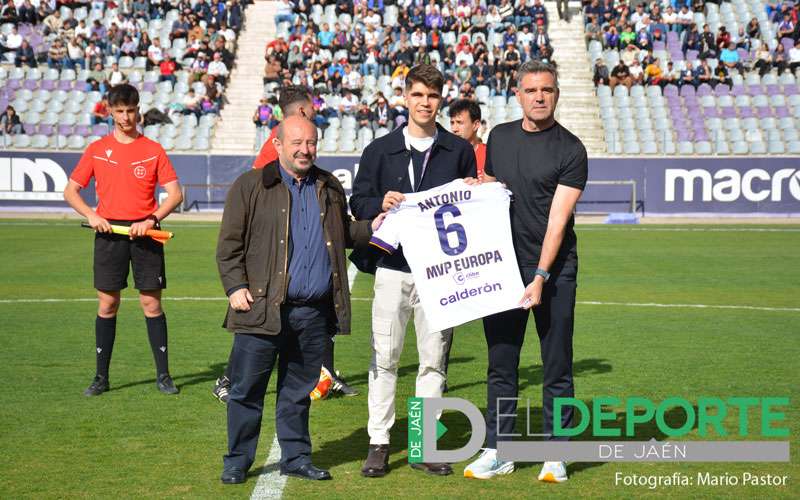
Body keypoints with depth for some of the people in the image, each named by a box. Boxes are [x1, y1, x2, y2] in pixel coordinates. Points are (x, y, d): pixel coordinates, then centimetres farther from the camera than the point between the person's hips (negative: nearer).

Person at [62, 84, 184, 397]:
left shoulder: (153, 149, 4)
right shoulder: (97, 150, 7)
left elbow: (175, 193, 1)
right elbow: (71, 190, 9)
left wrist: (151, 220, -14)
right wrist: (91, 215, -8)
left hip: (144, 232, -1)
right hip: (109, 231, 1)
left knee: (151, 303, 0)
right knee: (107, 304, 3)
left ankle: (163, 374, 8)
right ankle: (101, 376, 11)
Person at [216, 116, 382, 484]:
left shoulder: (329, 188, 15)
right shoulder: (250, 186, 0)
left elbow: (343, 235, 25)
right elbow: (229, 244, 0)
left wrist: (372, 228, 7)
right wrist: (236, 287, -10)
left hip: (314, 312, 4)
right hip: (263, 308, -4)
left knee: (299, 391, 13)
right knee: (246, 389, 2)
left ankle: (296, 457, 23)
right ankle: (238, 461, 13)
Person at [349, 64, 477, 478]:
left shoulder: (459, 151, 10)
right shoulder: (380, 149, 8)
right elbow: (357, 202, 7)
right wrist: (381, 203, -13)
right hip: (392, 266, -1)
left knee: (434, 358, 4)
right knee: (384, 357, 0)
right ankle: (379, 442, 7)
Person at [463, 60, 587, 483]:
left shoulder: (570, 150, -6)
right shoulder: (499, 137, 10)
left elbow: (558, 219, -13)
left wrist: (540, 277, -19)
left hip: (553, 271, -4)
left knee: (557, 366, 2)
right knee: (501, 364, 7)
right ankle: (497, 451, 15)